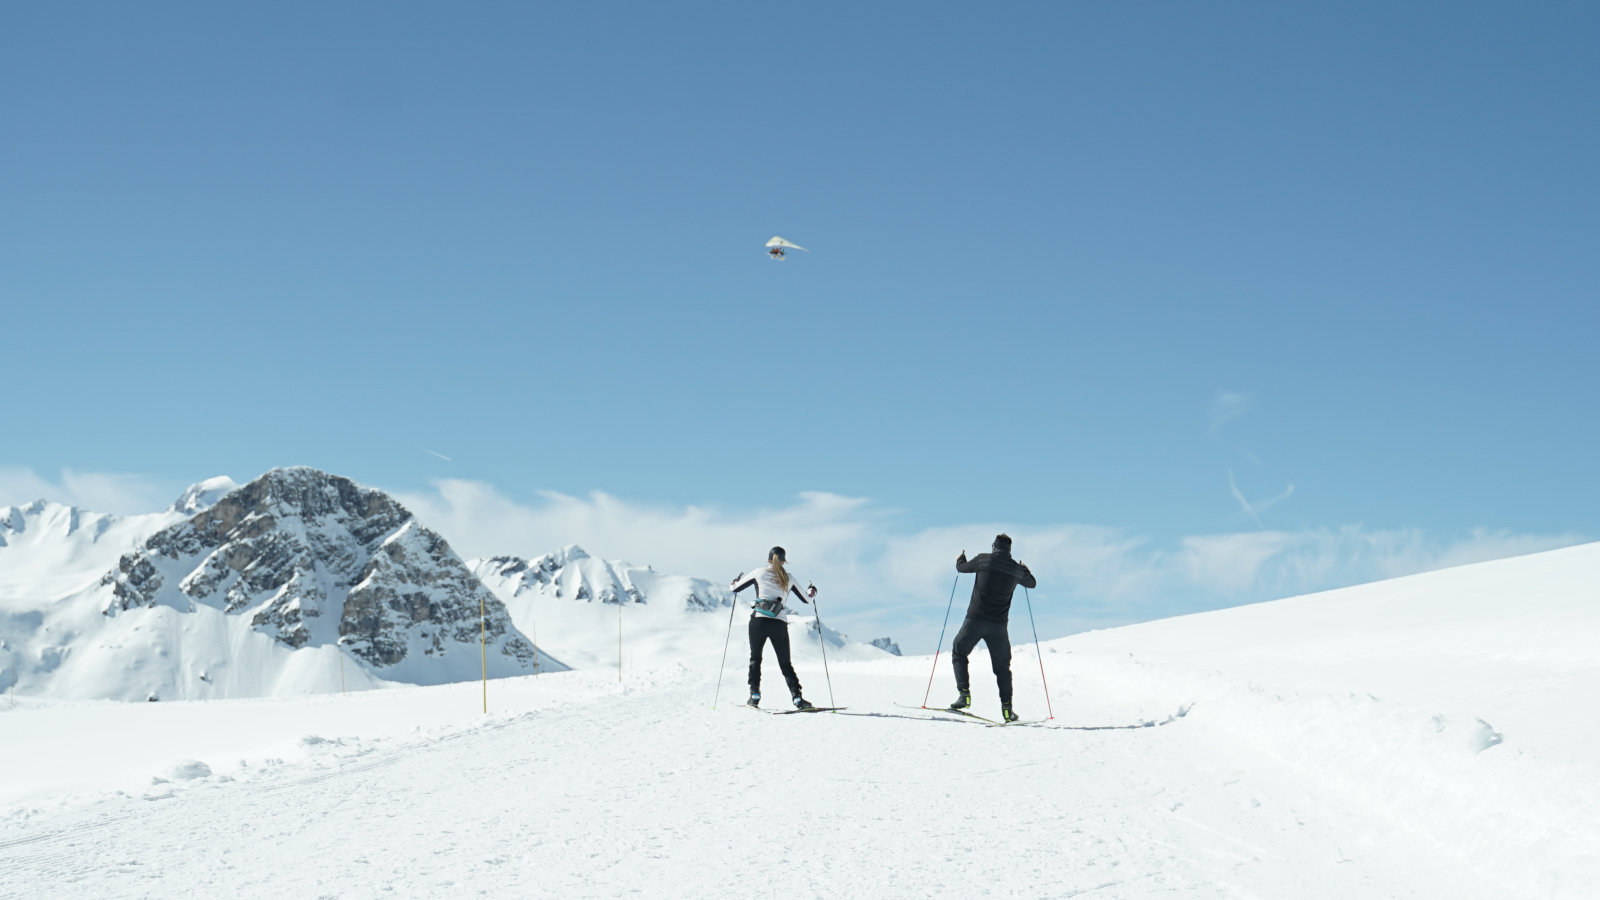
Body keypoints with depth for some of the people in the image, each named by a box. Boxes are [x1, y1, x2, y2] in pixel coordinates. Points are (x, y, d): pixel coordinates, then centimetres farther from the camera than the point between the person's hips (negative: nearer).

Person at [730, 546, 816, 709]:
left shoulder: (759, 573, 5)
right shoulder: (788, 579, 10)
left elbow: (734, 588, 13)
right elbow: (806, 599, 22)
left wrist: (736, 580, 36)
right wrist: (812, 592, 45)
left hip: (759, 620, -1)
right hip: (779, 624, 1)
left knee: (755, 658, 15)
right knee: (785, 663, 9)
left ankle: (754, 695, 4)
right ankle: (797, 698, -4)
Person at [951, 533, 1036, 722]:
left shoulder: (984, 560, -4)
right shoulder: (1016, 568, 4)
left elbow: (962, 568, 12)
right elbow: (1032, 583, 24)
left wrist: (960, 558, 35)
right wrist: (1024, 569, 44)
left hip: (975, 619, -2)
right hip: (998, 624, 2)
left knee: (958, 653, 15)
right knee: (1002, 666, 12)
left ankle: (964, 693, -1)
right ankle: (1006, 707, 4)